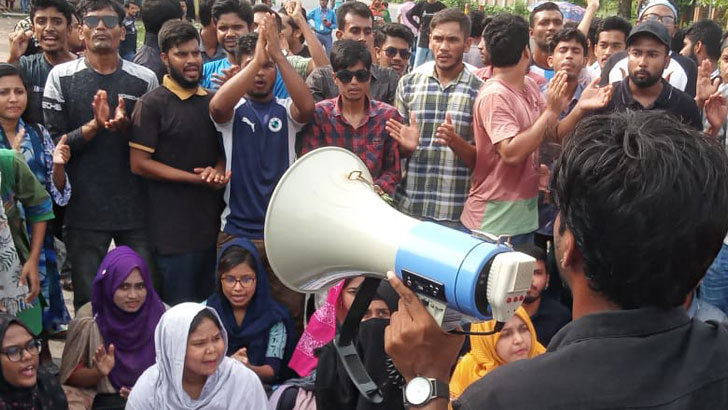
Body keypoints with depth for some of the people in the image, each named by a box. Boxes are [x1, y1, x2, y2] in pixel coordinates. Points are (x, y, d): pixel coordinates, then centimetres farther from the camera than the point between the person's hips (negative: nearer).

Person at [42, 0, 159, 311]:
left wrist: (126, 127, -13)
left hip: (136, 208, 1)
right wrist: (94, 125, -17)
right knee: (87, 302, 9)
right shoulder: (61, 77, 2)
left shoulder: (145, 79, 5)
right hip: (84, 210, -1)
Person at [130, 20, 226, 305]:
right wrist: (197, 179, -14)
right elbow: (139, 163, -12)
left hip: (213, 222, 6)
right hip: (173, 226, -6)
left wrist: (218, 170, -4)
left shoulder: (213, 102, 11)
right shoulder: (152, 103, -7)